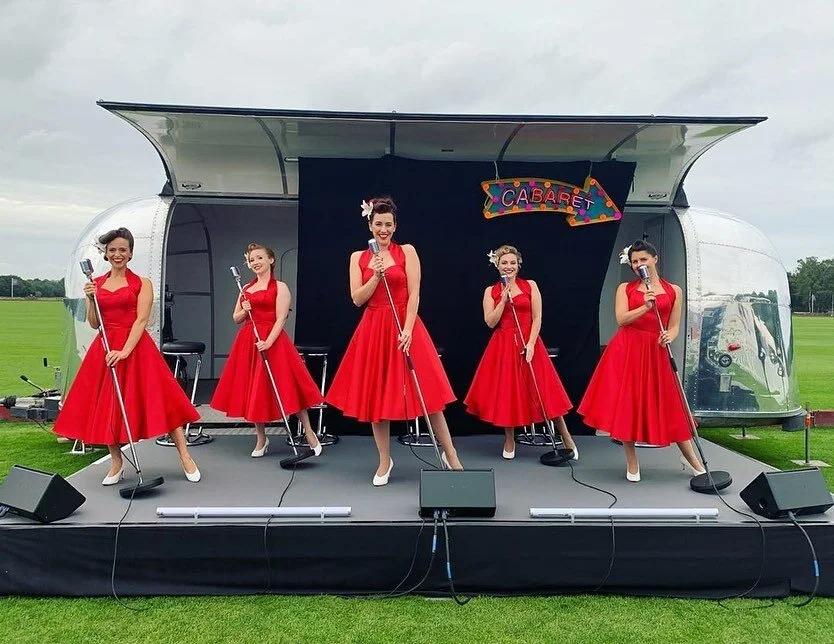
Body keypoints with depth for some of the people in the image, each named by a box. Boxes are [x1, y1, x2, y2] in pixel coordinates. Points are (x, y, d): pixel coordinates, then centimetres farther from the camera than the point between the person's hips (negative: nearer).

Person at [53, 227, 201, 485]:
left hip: (136, 347, -4)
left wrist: (124, 351, -20)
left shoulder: (142, 283, 0)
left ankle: (186, 458, 1)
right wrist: (91, 299, -6)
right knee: (106, 406, 6)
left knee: (159, 400, -6)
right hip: (104, 350, 4)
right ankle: (117, 463, 22)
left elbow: (141, 320, -9)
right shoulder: (96, 283, 11)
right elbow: (94, 324, 10)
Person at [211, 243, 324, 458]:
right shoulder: (246, 289, 15)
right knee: (253, 391, 8)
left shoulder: (280, 287, -2)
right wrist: (244, 311, -4)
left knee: (285, 387, -7)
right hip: (247, 341, 6)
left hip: (272, 339, -6)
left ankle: (309, 433, 4)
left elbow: (280, 319, -10)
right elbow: (236, 318, 18)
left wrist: (268, 342, -23)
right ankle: (261, 439, 21)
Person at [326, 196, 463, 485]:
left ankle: (450, 454, 12)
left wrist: (407, 330, -15)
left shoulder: (407, 251, 1)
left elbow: (414, 295, -5)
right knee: (376, 395, 6)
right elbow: (357, 299, 0)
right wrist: (376, 275, -14)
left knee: (424, 391, -1)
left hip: (404, 326, -3)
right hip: (373, 329, 3)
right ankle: (385, 461, 21)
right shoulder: (358, 257, 8)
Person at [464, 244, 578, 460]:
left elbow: (537, 318, -2)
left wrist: (530, 344, -13)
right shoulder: (491, 291, 6)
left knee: (542, 391, -1)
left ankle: (568, 440, 8)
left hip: (528, 342, -1)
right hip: (503, 345, 2)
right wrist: (504, 299, -10)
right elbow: (490, 322, -3)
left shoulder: (530, 286, 3)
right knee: (506, 392, 6)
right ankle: (509, 442, 22)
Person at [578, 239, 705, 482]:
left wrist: (668, 337, -13)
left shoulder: (674, 290, 10)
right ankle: (632, 464, 14)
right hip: (626, 350, 0)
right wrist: (645, 307, -17)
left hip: (655, 352, 0)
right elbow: (621, 319, -4)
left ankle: (692, 460, 18)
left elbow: (674, 326, 8)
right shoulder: (625, 288, 8)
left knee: (667, 406, 3)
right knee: (626, 404, 1)